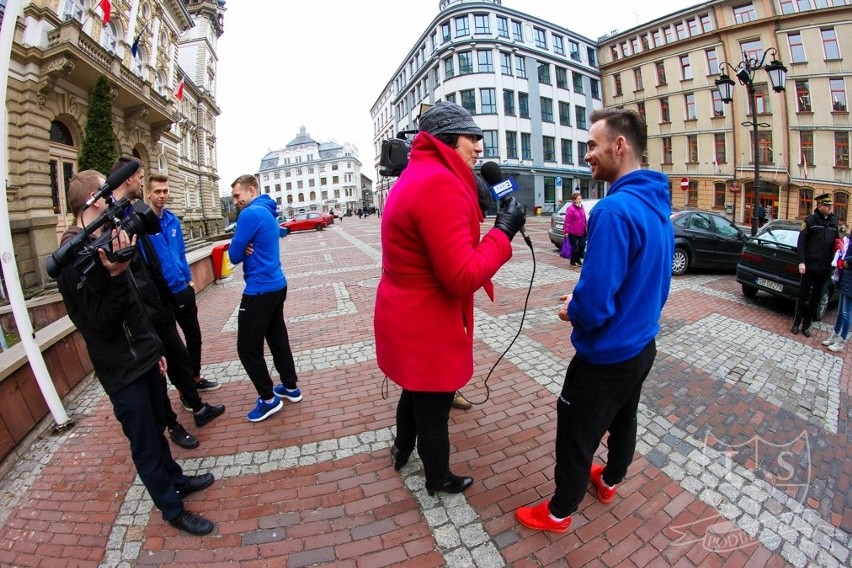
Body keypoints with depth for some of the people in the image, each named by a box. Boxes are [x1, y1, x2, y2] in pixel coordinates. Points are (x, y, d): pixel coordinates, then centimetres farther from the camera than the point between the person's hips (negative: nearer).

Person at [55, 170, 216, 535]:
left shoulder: (102, 243, 8)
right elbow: (102, 324, -23)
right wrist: (116, 276, -38)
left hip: (143, 357, 8)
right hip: (122, 370, -8)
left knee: (157, 429, 23)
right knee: (145, 446, 9)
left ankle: (176, 480, 43)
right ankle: (172, 510, 26)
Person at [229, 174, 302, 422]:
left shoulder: (251, 213, -17)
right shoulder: (266, 211, 14)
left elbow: (234, 255, -14)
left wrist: (242, 251, 7)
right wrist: (245, 249, -5)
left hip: (260, 290, -9)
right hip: (276, 285, 10)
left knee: (248, 347, 1)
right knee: (278, 339, 17)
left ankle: (268, 399, 10)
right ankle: (291, 387, 27)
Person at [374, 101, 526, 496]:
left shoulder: (415, 177, 11)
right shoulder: (440, 183, -25)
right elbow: (463, 277, -29)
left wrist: (476, 211, 4)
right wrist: (504, 231, -16)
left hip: (405, 320, 10)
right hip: (425, 329, -10)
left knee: (415, 394, 32)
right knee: (434, 412, 15)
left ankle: (402, 451, 56)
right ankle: (438, 479, 41)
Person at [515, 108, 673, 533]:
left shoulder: (615, 209, -28)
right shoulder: (658, 205, 2)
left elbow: (594, 304, -31)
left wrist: (571, 311, -9)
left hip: (607, 356, -9)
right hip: (642, 346, 9)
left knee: (576, 436, 11)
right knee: (623, 420, 28)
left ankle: (558, 513, 34)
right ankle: (609, 482, 54)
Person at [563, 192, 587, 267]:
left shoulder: (581, 207, 11)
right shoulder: (570, 209, -15)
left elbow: (584, 219, 17)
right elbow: (567, 221, -17)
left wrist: (585, 227, 14)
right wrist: (566, 231, -18)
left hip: (581, 232, 7)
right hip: (573, 232, -7)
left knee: (582, 245, 9)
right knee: (574, 247, 2)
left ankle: (578, 259, 24)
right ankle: (573, 262, 14)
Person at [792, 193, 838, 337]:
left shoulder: (834, 222, 9)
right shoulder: (810, 220, -5)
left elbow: (835, 243, 14)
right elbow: (801, 242, -7)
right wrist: (801, 262, -14)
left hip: (824, 268, 5)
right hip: (810, 266, -4)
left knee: (815, 298, 10)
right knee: (803, 296, 3)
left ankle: (806, 326, 19)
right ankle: (796, 324, 15)